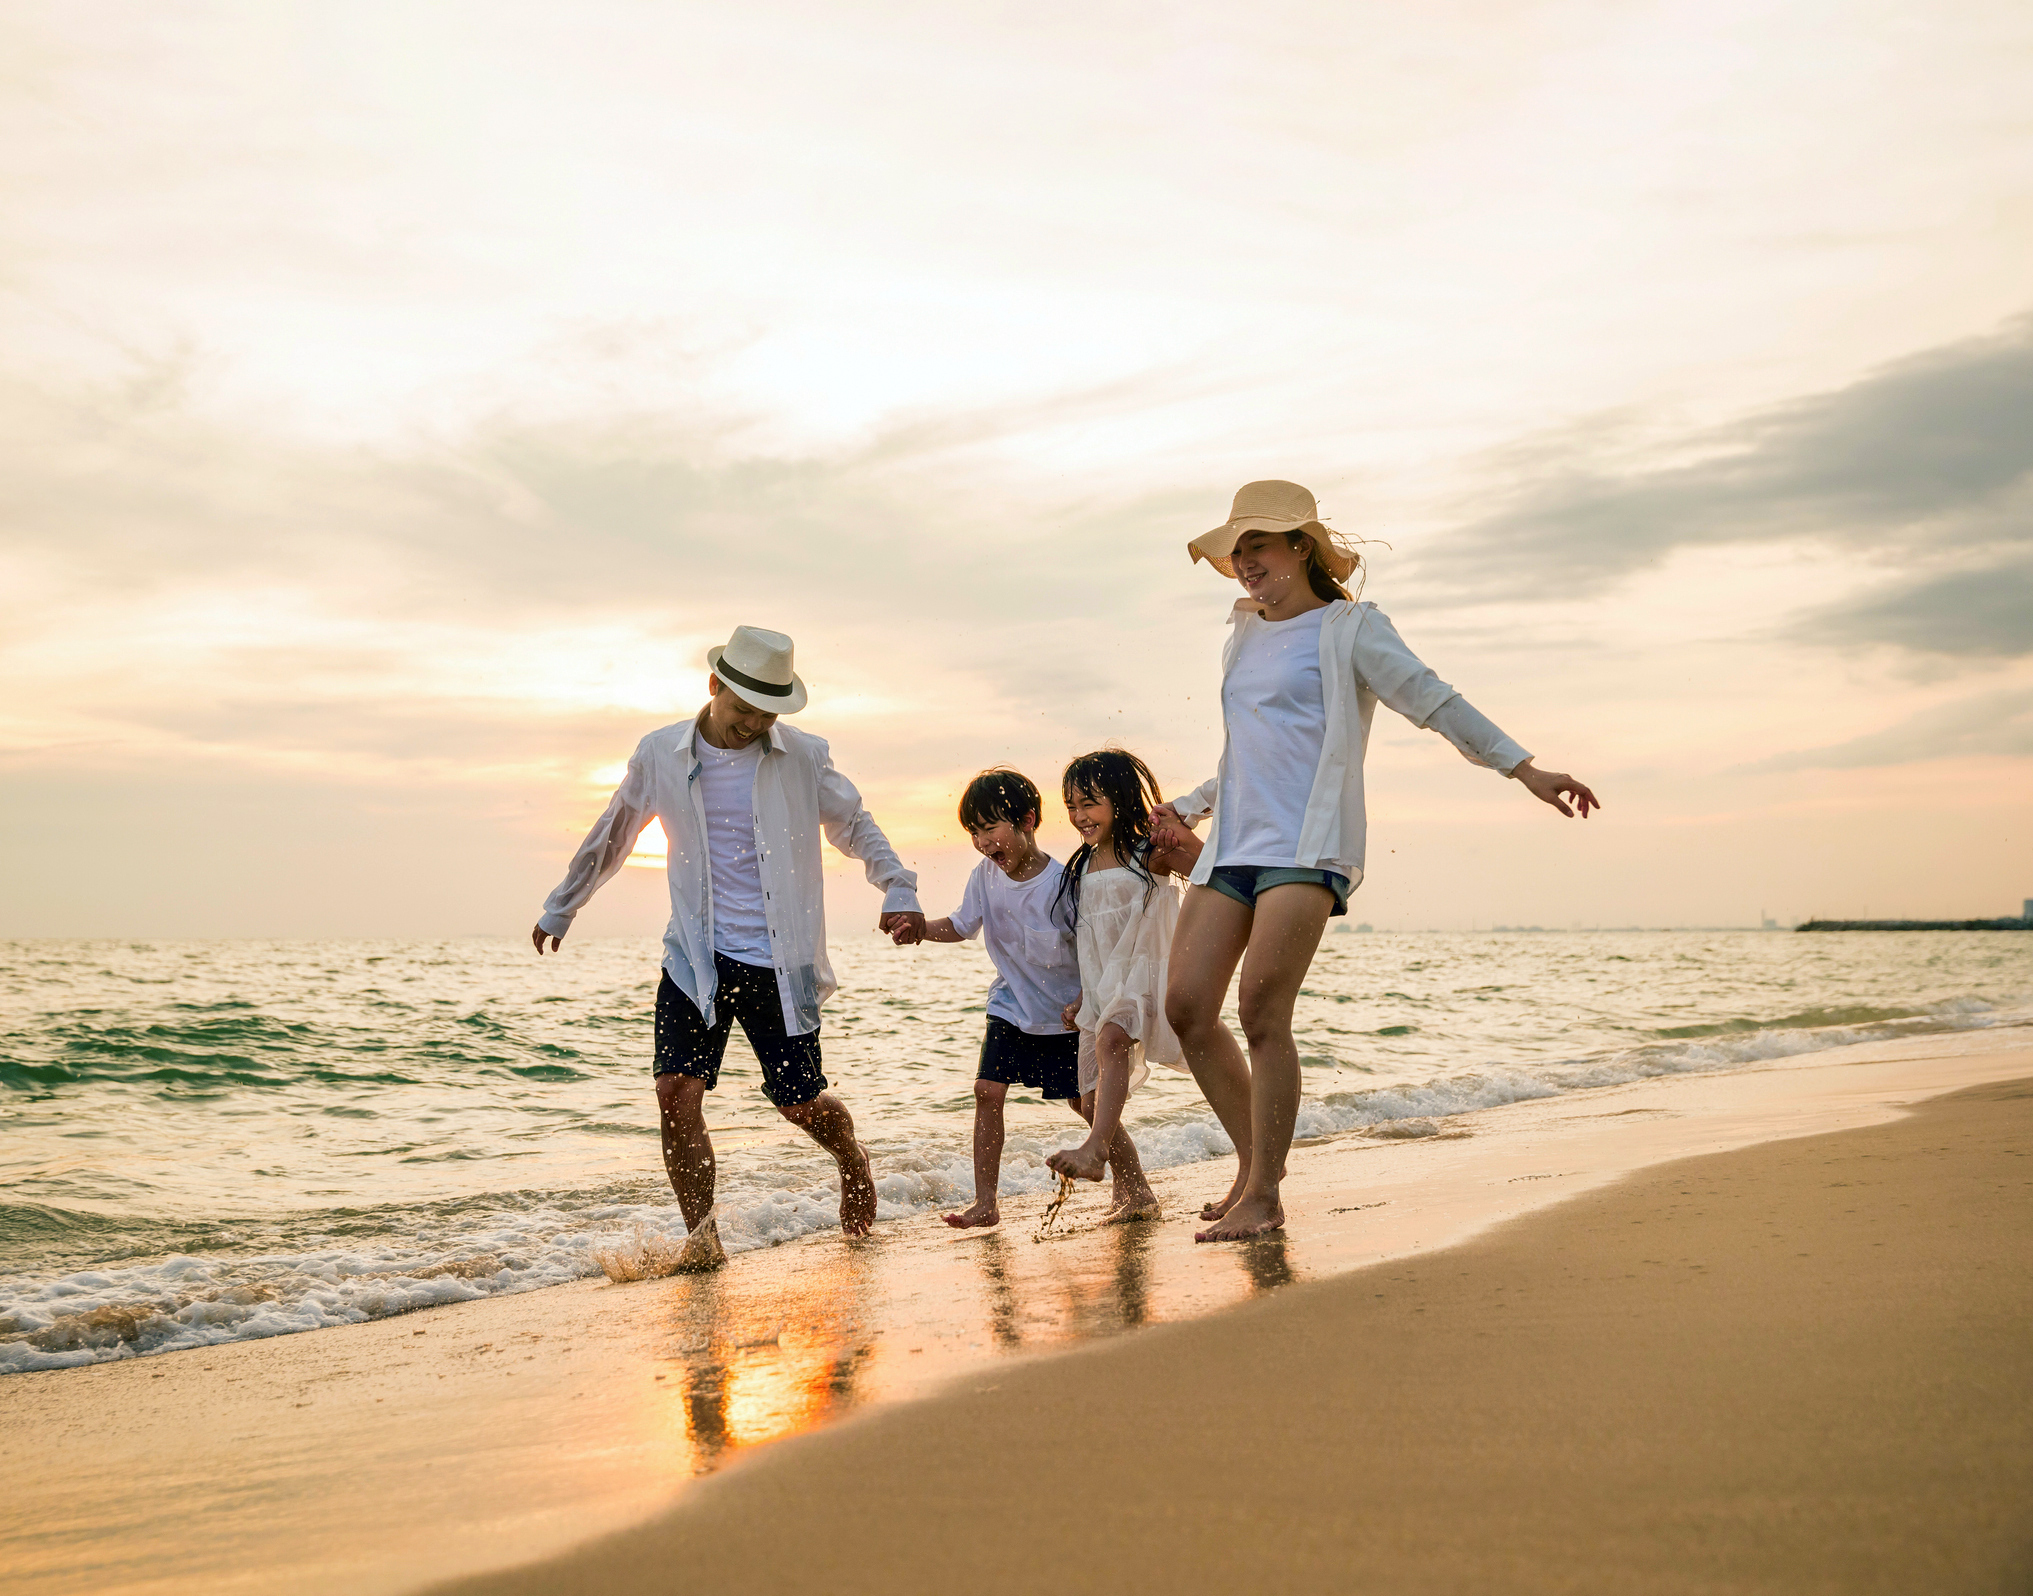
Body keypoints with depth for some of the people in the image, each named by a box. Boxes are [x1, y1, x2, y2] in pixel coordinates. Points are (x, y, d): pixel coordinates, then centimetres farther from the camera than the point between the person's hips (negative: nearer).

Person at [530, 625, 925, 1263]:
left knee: (800, 1103, 5)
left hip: (779, 963, -1)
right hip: (697, 959, 1)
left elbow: (855, 827, 11)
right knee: (677, 1093, -14)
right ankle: (701, 1235, 1)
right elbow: (611, 836, 15)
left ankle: (851, 1159, 39)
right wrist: (561, 908, 25)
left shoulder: (804, 757, -2)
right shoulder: (659, 755, 0)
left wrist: (898, 890, -4)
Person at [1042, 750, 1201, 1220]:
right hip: (1101, 988, 7)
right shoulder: (1082, 869, 14)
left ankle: (1095, 1150, -48)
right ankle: (1134, 1192, 19)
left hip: (1143, 971, -7)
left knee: (1110, 1040, -37)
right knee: (1092, 1100, 5)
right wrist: (1080, 999, 18)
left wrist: (1185, 838, -22)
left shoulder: (1150, 855, -4)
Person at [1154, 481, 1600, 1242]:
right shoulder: (1242, 638, 22)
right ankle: (1253, 1160, 12)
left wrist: (1525, 768, -3)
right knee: (1186, 1007, -4)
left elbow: (1437, 704, 2)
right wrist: (1188, 808, 28)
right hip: (1231, 848, 7)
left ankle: (1265, 1195, -9)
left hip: (1308, 847, -6)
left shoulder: (1350, 629, 4)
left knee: (1262, 1012, -18)